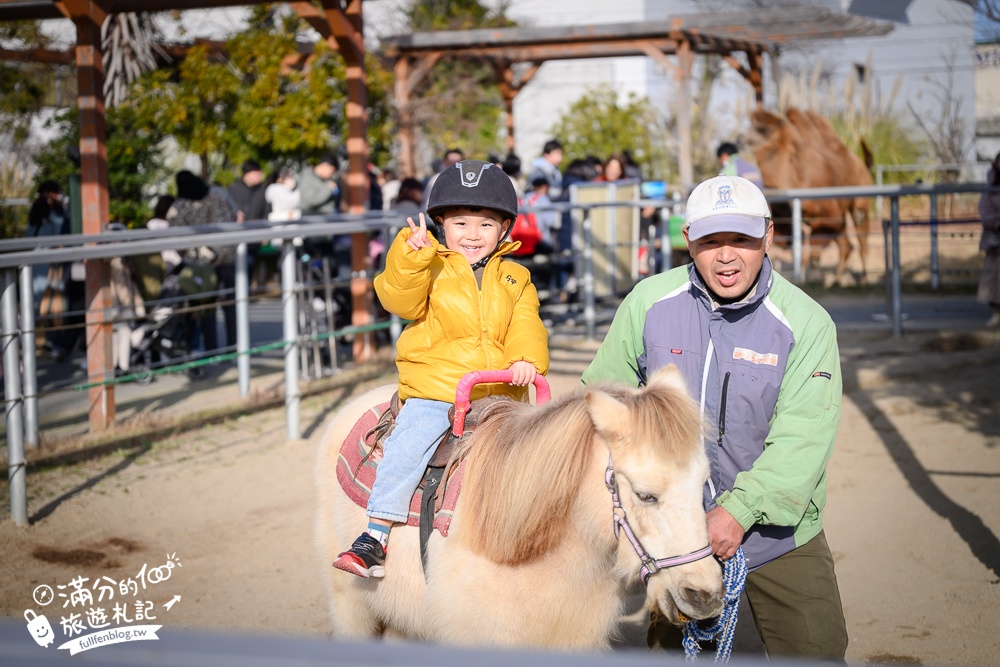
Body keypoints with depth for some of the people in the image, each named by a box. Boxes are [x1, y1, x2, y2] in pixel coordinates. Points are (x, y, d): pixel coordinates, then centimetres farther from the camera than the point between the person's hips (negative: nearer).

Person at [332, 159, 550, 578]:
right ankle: (374, 536, -14)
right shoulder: (429, 268, 6)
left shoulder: (515, 279, 15)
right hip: (432, 391, -3)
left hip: (498, 393, 3)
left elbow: (526, 326, 6)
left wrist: (527, 359, -14)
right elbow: (402, 301, -10)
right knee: (407, 446, -20)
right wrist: (411, 256, -25)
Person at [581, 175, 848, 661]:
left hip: (778, 534, -2)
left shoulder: (807, 323, -14)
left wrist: (741, 510, -31)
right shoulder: (648, 302, -7)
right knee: (676, 656, 15)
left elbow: (802, 437, -21)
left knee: (816, 653, 2)